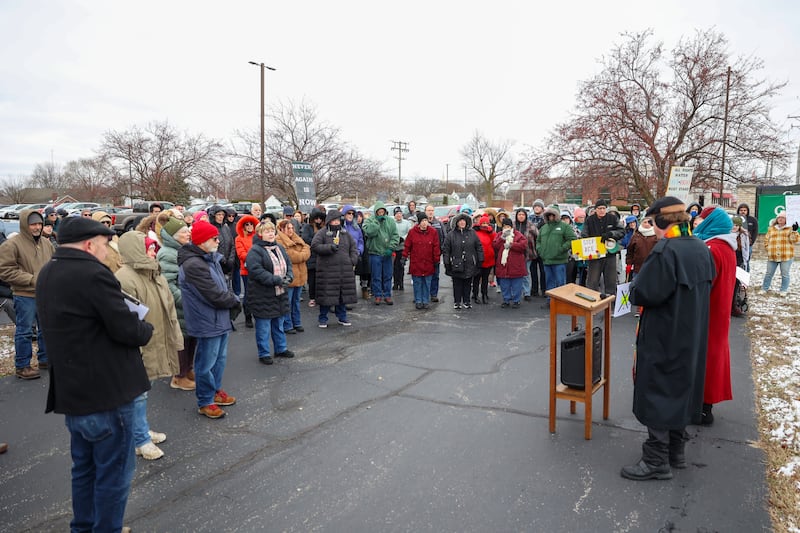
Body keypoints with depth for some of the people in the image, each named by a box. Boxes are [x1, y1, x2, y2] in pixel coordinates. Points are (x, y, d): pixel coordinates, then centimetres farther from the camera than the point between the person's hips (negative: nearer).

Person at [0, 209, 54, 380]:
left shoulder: (46, 244, 8)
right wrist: (32, 279, -17)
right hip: (25, 296, -6)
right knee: (24, 332, 2)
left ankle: (45, 359, 30)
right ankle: (22, 366, 13)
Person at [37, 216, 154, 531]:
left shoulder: (47, 274, 8)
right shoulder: (93, 274, -22)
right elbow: (128, 330, -23)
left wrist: (133, 326, 7)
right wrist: (146, 328, -1)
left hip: (70, 390, 9)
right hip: (106, 392, -9)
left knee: (85, 467, 23)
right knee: (114, 472, 6)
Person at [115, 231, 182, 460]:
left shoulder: (154, 273, 9)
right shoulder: (124, 278, -21)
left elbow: (167, 307, 16)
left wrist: (174, 336, 16)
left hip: (155, 343, 9)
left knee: (142, 390, 21)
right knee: (137, 393, 4)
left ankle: (142, 430, 34)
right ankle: (141, 440, 17)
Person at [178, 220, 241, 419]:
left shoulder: (210, 258, 7)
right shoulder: (194, 265, -25)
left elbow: (222, 286, 14)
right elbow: (215, 296, -26)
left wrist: (231, 299, -5)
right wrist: (235, 300, -9)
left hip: (220, 318, 10)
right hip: (208, 322, -10)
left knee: (219, 357, 22)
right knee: (206, 363, 5)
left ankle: (216, 390, 39)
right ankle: (205, 402, 20)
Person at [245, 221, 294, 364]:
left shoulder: (279, 248, 10)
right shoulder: (255, 251, -15)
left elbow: (288, 264, 14)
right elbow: (256, 270, -24)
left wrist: (288, 277, -6)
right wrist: (276, 280, -26)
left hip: (280, 293, 7)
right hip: (262, 296, -7)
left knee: (278, 324, 20)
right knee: (263, 326, 3)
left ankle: (280, 348, 34)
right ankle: (264, 353, 16)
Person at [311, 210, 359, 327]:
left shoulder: (345, 234, 15)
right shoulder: (322, 233, 0)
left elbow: (353, 248, 18)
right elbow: (314, 246, -11)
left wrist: (353, 260, 3)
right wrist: (329, 248, -19)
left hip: (345, 270, 4)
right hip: (327, 270, -4)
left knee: (343, 294, 9)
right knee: (326, 295, 0)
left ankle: (342, 317, 23)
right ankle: (323, 318, 14)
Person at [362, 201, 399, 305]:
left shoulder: (391, 221, 5)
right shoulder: (369, 221, -1)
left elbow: (395, 236, 3)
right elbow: (369, 232, -20)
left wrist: (391, 248, -9)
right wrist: (377, 221, -15)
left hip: (387, 253, 2)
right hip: (375, 253, -2)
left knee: (388, 276, 9)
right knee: (376, 277, 4)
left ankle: (387, 295, 19)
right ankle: (377, 295, 15)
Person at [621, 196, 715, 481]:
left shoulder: (665, 251, -23)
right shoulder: (702, 249, 5)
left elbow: (643, 294, -24)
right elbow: (704, 286, 16)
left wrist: (635, 285, -4)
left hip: (663, 338, -9)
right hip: (692, 337, 9)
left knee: (656, 394, 2)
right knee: (679, 389, 19)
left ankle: (656, 461, 12)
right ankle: (676, 451, 32)